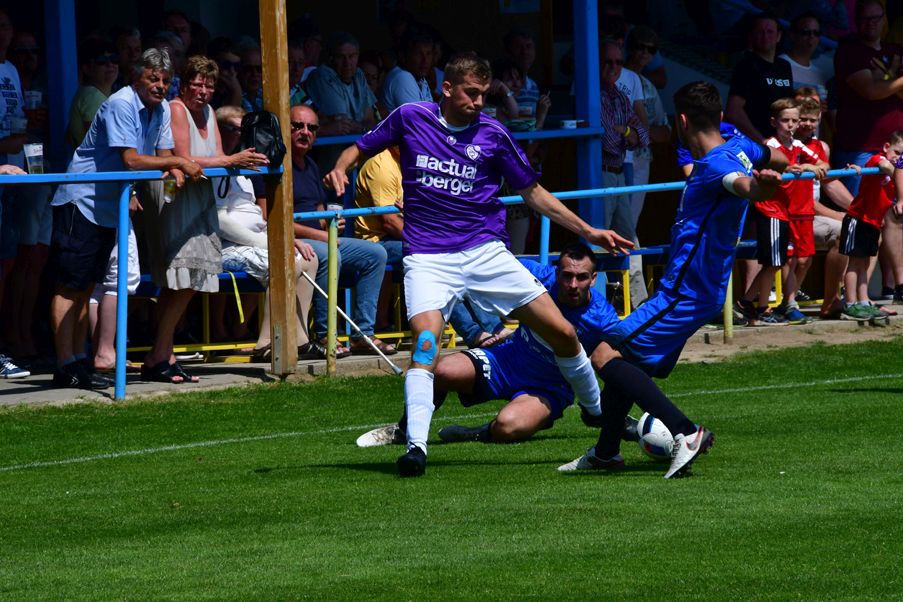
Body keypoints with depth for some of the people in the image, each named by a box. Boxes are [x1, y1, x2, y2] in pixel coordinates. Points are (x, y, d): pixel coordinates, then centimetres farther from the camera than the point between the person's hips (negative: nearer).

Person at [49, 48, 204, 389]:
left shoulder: (161, 109, 9)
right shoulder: (121, 105, -19)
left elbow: (163, 154, 11)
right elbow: (131, 160, -25)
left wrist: (176, 171, -12)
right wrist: (178, 162, -19)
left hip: (109, 207, 9)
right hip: (81, 202, -9)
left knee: (86, 286, 12)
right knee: (70, 286, -7)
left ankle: (77, 360, 16)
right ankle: (65, 366, -10)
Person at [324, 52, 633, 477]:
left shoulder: (493, 135, 3)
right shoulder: (409, 118, 1)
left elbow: (533, 192, 12)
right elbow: (360, 148, 15)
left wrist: (589, 232, 7)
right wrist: (339, 169, -9)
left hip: (485, 252, 2)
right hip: (429, 258, -2)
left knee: (562, 333, 0)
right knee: (426, 340, -28)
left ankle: (600, 412, 25)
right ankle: (415, 446, -30)